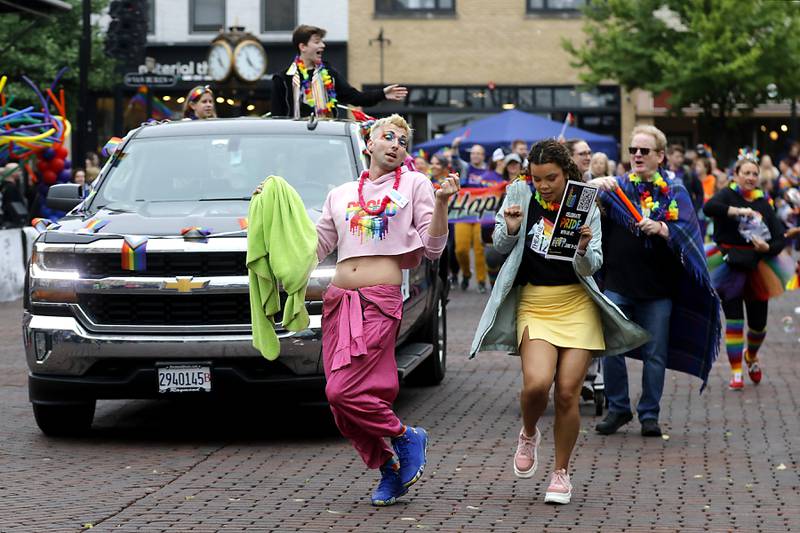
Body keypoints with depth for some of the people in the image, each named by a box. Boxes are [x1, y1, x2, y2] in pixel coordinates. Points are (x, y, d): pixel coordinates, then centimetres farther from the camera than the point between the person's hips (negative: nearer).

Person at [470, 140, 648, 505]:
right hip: (533, 304, 0)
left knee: (568, 394, -4)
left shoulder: (585, 208, -1)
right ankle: (528, 434, 13)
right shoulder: (520, 195, 1)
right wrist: (511, 229, -11)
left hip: (576, 306, 0)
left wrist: (584, 248, -25)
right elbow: (500, 247, 10)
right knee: (537, 383, -21)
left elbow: (590, 268, -3)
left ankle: (562, 472, 14)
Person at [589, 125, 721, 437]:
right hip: (617, 284, 1)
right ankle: (618, 409, 13)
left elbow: (685, 233, -5)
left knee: (655, 355, 3)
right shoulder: (617, 186, 7)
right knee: (610, 350, -2)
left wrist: (661, 229, -24)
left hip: (657, 286, -1)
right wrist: (594, 186, -27)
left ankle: (649, 414, 14)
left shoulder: (674, 192, 6)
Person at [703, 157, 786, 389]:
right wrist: (739, 211, -30)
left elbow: (781, 237, 3)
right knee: (734, 321, -6)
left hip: (756, 268, 4)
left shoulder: (763, 203, 7)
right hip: (732, 265, -3)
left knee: (759, 323, 9)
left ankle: (751, 356, 39)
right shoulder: (728, 195, -3)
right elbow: (709, 207, -26)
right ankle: (736, 372, 3)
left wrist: (767, 248, -17)